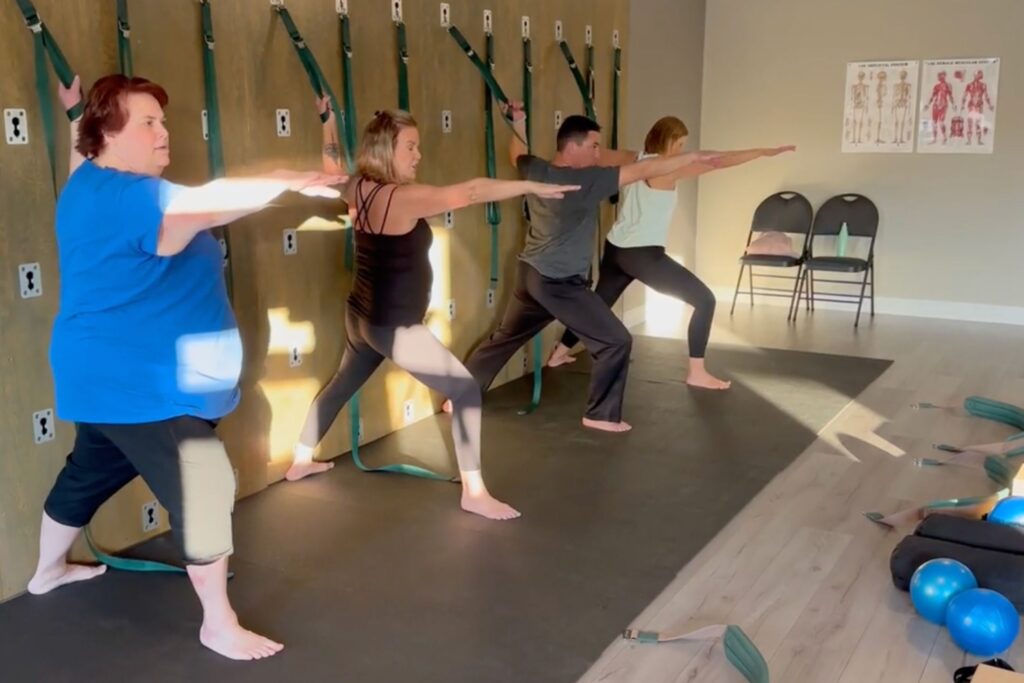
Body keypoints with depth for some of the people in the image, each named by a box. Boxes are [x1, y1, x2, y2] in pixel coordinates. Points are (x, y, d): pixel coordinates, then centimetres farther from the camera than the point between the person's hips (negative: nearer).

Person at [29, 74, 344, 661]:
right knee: (206, 487, -12)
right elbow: (202, 204, -41)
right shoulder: (118, 197, -24)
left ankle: (49, 570, 49)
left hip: (114, 376, 11)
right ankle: (220, 625, -3)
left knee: (89, 475, 28)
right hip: (134, 383, -11)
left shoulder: (97, 184, 11)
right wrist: (288, 182, -49)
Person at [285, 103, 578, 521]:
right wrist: (531, 186, -32)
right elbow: (470, 192, -33)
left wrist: (329, 121, 34)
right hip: (395, 327, -9)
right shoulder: (404, 198, -24)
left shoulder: (359, 190, 1)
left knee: (343, 383, 30)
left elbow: (332, 166, 23)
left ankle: (301, 461, 44)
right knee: (466, 392, -3)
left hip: (362, 318, 9)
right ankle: (474, 494, -1)